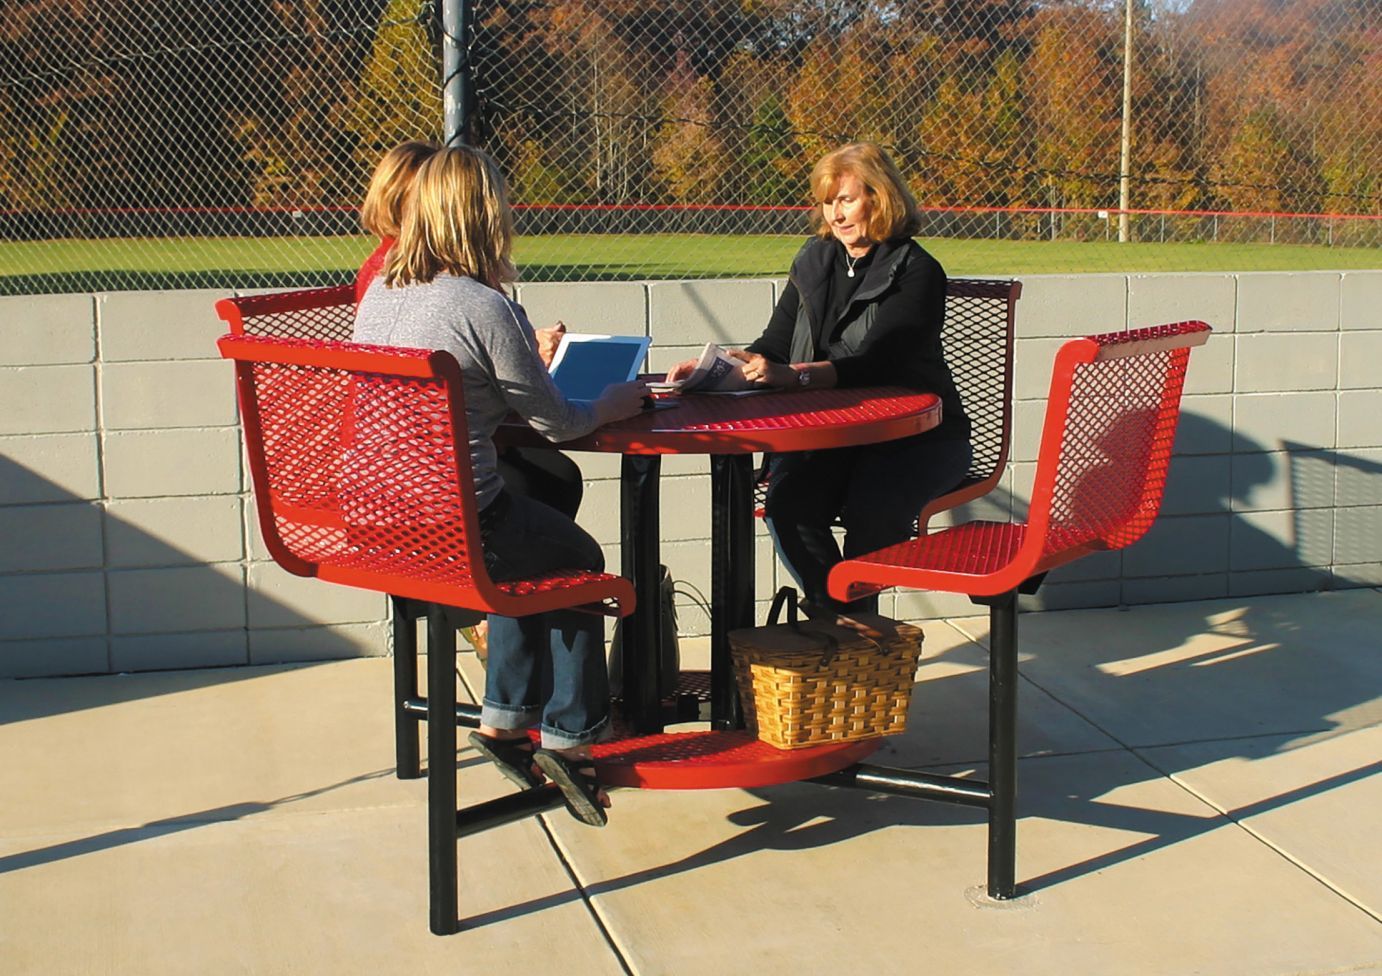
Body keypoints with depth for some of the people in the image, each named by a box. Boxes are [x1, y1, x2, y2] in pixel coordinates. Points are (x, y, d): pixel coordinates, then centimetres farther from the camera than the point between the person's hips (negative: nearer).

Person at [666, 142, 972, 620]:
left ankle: (856, 620, -8)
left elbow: (874, 362, -24)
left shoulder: (915, 272, -10)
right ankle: (837, 618, -11)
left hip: (917, 438, -4)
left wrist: (793, 376, -39)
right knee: (786, 501, -26)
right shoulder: (813, 261, 10)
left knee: (870, 507, -33)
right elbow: (776, 343, 9)